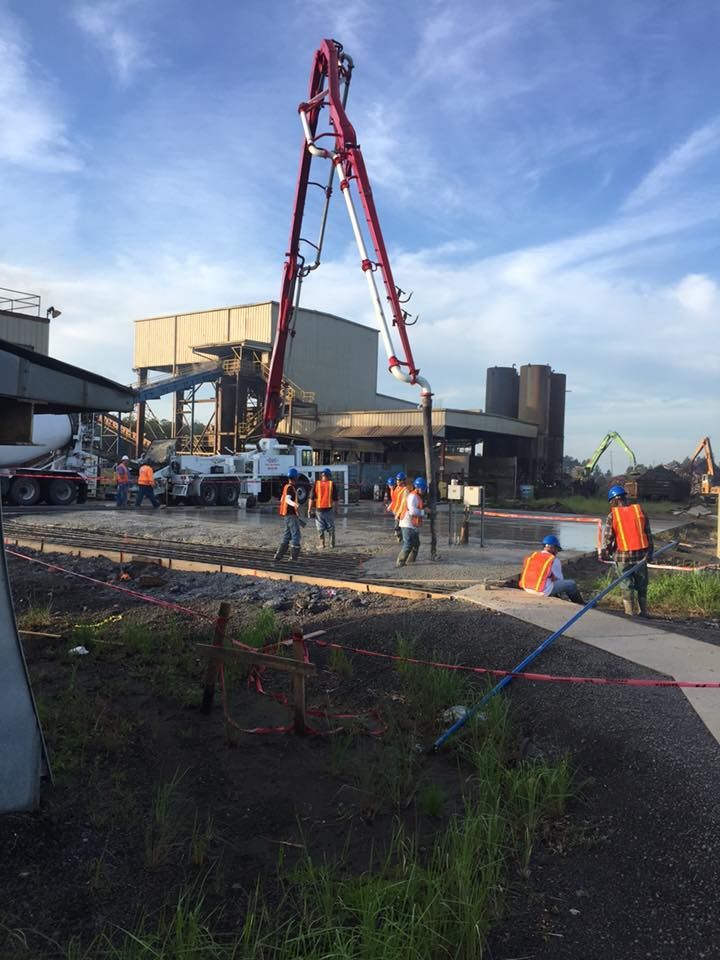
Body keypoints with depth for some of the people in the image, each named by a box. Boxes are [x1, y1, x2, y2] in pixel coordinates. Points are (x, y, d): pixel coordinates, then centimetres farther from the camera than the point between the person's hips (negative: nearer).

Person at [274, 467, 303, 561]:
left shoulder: (287, 486, 14)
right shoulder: (290, 487, -14)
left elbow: (282, 500, 25)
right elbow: (287, 499, -31)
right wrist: (294, 504, -52)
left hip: (288, 514, 10)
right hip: (291, 514, -10)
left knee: (287, 536, 13)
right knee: (296, 535, -7)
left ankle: (278, 556, 14)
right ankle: (294, 557, -8)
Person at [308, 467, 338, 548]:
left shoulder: (316, 484, -2)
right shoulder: (332, 484, -3)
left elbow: (311, 498, -4)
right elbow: (335, 499, -2)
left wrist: (309, 509, 1)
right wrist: (336, 509, 9)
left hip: (319, 510, 0)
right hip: (329, 509, 0)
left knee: (320, 528, 10)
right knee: (330, 528, 14)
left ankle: (322, 544, 11)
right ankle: (332, 543, 18)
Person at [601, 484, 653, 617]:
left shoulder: (612, 515, -8)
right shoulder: (640, 510, 1)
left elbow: (607, 537, -6)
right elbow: (648, 534, 2)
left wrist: (604, 554, 8)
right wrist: (650, 553, 8)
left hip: (623, 556, -3)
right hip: (641, 555, 3)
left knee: (626, 586, 7)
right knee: (641, 586, 16)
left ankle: (630, 614, 9)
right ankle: (644, 613, 23)